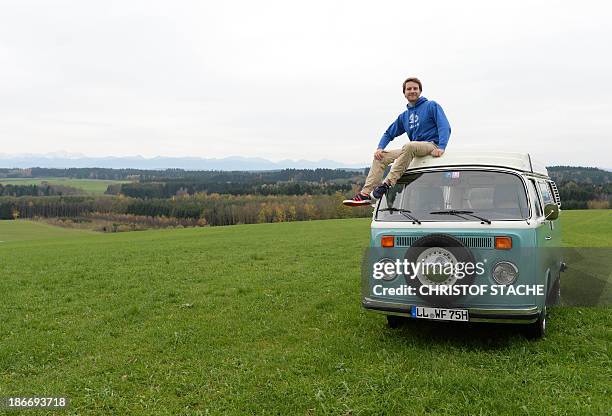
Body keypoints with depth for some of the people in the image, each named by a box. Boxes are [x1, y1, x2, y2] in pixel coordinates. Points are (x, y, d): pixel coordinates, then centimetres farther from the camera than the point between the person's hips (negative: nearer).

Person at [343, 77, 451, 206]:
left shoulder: (431, 106, 2)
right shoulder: (404, 116, 21)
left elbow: (445, 127, -9)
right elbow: (389, 133, 25)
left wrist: (441, 147, -26)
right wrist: (380, 148, 4)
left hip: (431, 145, -7)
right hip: (413, 150, 7)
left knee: (409, 146, -39)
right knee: (380, 157, -6)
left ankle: (387, 184, -41)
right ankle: (366, 193, -15)